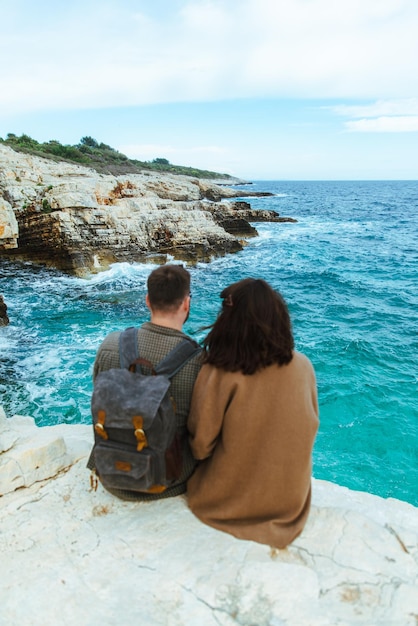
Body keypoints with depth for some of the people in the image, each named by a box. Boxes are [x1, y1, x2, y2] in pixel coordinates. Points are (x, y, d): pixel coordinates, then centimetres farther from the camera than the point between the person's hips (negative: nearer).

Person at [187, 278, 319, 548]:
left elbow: (200, 446, -16)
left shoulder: (217, 374, -25)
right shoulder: (303, 366, -13)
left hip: (230, 502, -3)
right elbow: (309, 431, 0)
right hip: (291, 499, 3)